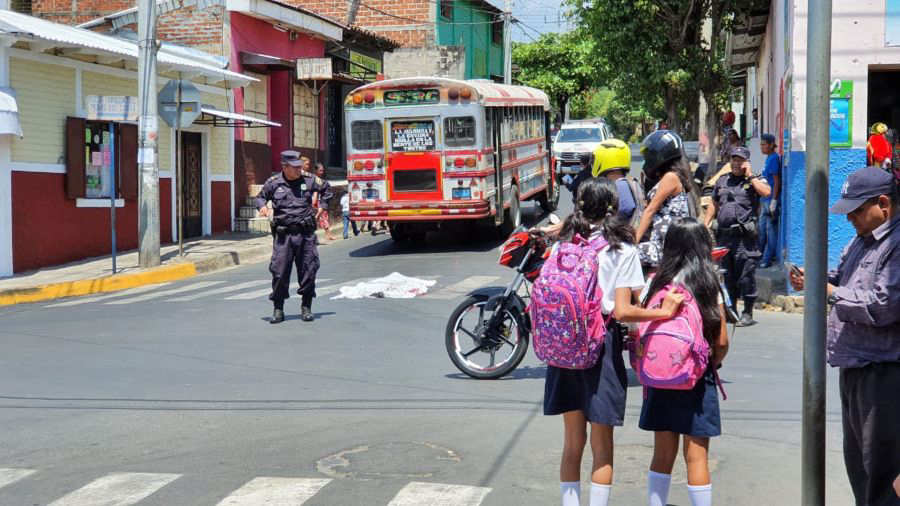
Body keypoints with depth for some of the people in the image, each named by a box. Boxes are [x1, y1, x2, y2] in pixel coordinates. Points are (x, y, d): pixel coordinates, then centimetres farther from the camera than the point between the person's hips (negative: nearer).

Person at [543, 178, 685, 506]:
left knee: (572, 442, 14)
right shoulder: (622, 250, -6)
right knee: (602, 447, 6)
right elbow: (622, 311, -15)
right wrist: (663, 312, -13)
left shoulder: (564, 245, 4)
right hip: (601, 346, -4)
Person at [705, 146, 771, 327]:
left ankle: (747, 313, 0)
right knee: (727, 274, 12)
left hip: (745, 235, -5)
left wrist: (750, 176, -10)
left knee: (746, 274, -6)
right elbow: (714, 205, 24)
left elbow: (766, 192, -17)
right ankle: (730, 310, 22)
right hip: (724, 235, 5)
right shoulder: (722, 181, 19)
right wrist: (705, 225, 14)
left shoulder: (755, 180, 4)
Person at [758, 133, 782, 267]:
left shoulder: (774, 158, -14)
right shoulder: (769, 158, 15)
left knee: (770, 228, -4)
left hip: (770, 199, -10)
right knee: (762, 227, 15)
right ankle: (761, 254, 24)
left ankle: (767, 259, -1)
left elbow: (776, 181, -17)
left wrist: (774, 201, -19)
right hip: (765, 199, 10)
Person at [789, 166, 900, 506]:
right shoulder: (863, 240, 15)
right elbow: (842, 278, 27)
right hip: (854, 369, 10)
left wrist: (831, 292, -15)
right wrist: (812, 279, 6)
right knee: (857, 459, 20)